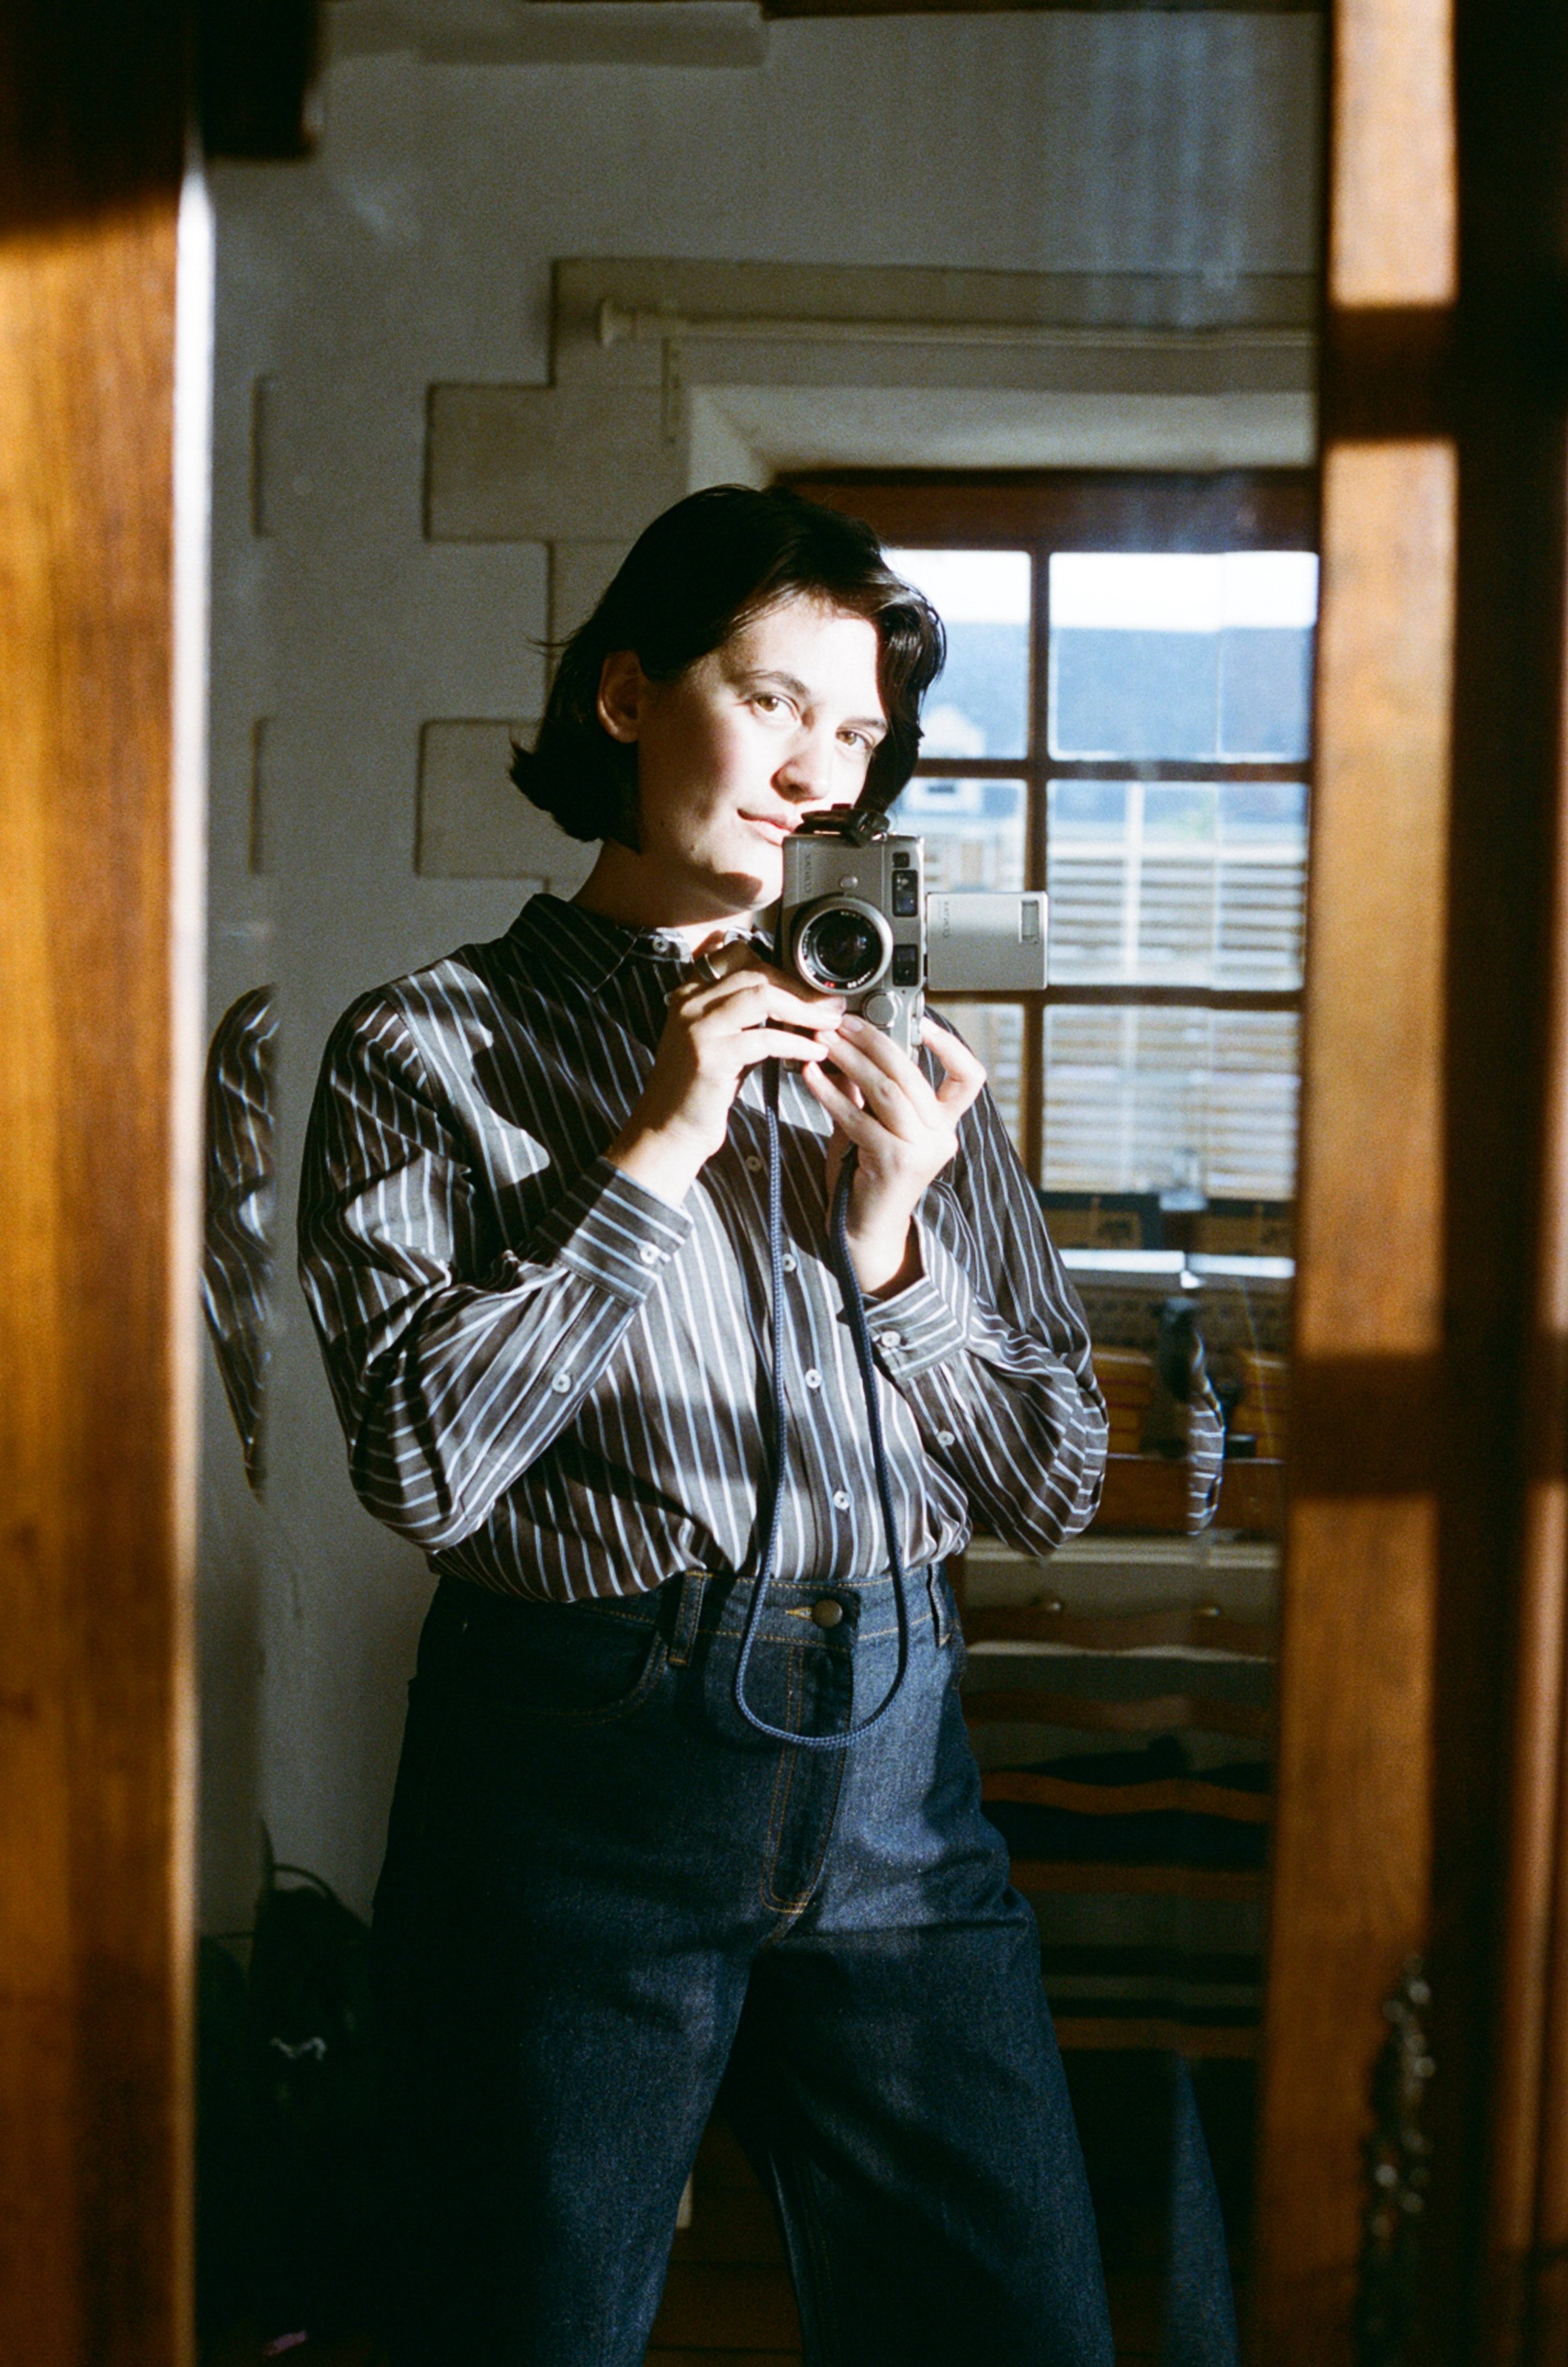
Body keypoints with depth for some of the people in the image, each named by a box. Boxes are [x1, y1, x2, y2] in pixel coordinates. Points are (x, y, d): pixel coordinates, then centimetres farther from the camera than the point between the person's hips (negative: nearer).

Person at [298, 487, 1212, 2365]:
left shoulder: (901, 1064, 11)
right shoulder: (433, 1051, 0)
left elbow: (1055, 1491, 10)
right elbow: (425, 1466, -13)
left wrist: (892, 1253, -5)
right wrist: (651, 1157, -13)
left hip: (891, 1774, 4)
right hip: (578, 1781, -3)